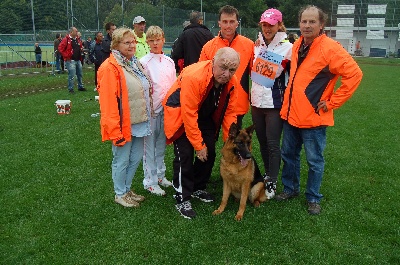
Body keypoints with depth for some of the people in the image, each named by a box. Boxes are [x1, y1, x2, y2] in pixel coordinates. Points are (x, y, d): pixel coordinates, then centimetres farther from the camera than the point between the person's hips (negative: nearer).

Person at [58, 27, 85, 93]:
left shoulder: (77, 40, 12)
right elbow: (60, 48, -14)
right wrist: (66, 56, -14)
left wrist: (81, 50, 11)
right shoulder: (66, 40, -11)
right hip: (71, 61, -8)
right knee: (71, 75, -6)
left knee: (80, 74, 16)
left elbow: (80, 47, 30)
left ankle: (80, 86, 29)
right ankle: (70, 89, 3)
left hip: (78, 60, 8)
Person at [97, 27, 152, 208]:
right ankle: (120, 194, 24)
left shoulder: (135, 64, 13)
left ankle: (127, 188, 36)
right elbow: (108, 101, -20)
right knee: (122, 160, 6)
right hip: (123, 125, -8)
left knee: (136, 158, 17)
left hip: (139, 123, 9)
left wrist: (147, 117, 19)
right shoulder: (110, 67, -15)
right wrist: (115, 129, -22)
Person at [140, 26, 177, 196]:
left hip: (166, 109, 5)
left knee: (161, 144, 16)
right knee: (149, 145, 2)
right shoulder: (144, 62, -6)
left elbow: (174, 86, 12)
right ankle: (150, 181, 12)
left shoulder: (169, 62, 8)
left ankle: (160, 175, 30)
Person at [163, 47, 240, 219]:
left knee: (209, 153, 5)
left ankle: (198, 188, 27)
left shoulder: (232, 83, -17)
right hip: (181, 113, -6)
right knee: (185, 155, -12)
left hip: (206, 115, 6)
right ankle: (182, 199, 1)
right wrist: (199, 145, -28)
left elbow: (229, 112, -7)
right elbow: (189, 115, -33)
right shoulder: (194, 77, -37)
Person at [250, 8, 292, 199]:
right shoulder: (257, 45, 7)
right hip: (256, 101, 6)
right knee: (262, 141, 15)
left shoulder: (287, 47, -9)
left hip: (274, 104, -5)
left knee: (273, 144, 0)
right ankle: (268, 174, 32)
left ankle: (272, 183, 12)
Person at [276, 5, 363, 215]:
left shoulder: (330, 48, -13)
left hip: (313, 117, -7)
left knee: (314, 161, 6)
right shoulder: (297, 45, 8)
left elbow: (354, 74, -17)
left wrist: (332, 102, -14)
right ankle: (290, 188, 37)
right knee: (288, 154, 18)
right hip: (291, 114, 7)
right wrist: (289, 102, 14)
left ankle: (313, 198, 24)